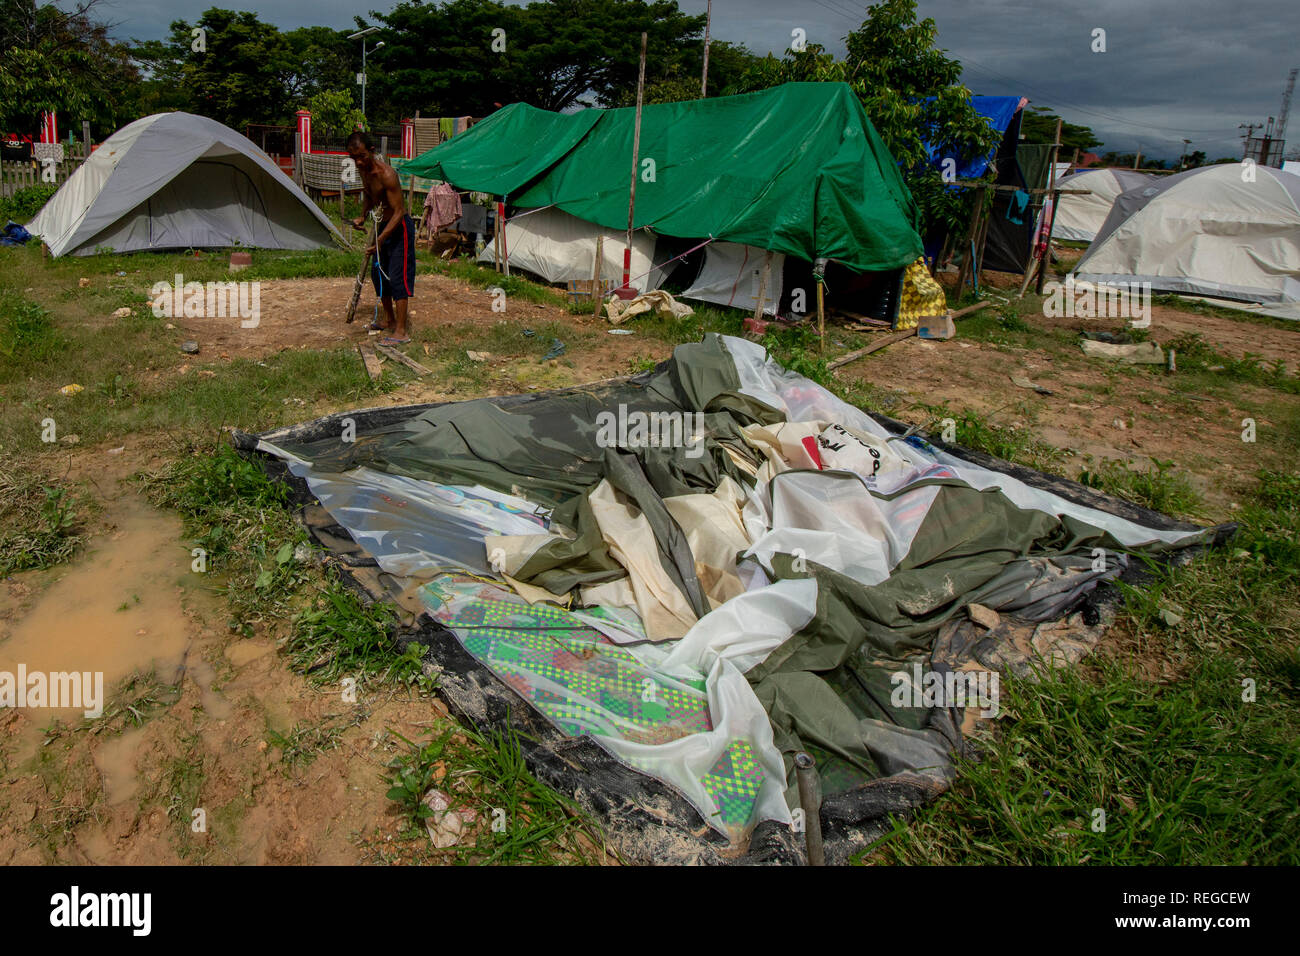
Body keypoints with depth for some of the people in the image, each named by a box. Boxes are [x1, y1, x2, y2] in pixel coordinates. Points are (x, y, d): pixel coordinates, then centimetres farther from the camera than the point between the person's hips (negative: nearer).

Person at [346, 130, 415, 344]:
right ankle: (390, 320, 30)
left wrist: (380, 238, -31)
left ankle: (402, 331, -9)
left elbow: (399, 211, -26)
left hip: (400, 228, -9)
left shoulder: (386, 174, -25)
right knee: (378, 273, 16)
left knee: (398, 277, -11)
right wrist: (362, 216, 4)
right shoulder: (363, 169, 1)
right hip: (384, 225, 9)